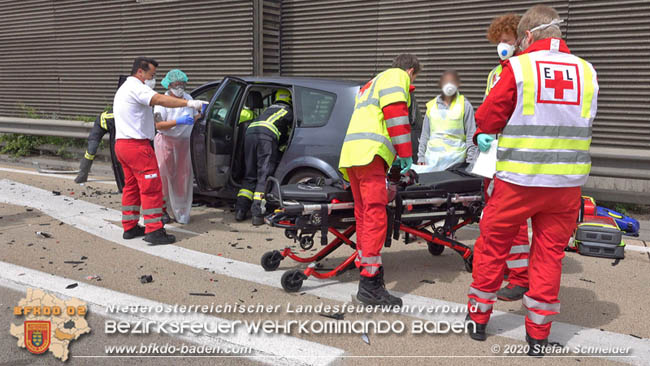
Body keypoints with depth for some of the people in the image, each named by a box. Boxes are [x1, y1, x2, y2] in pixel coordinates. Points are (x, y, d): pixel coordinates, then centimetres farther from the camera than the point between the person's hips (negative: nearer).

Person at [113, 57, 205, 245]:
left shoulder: (124, 88, 23)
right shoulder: (135, 87, -11)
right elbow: (160, 99, -28)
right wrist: (189, 103, -35)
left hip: (122, 143, 11)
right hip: (136, 145, -11)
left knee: (131, 186, 16)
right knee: (151, 186, -9)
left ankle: (130, 227, 21)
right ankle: (154, 231, -10)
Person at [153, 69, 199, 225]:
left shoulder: (188, 98, 8)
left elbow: (194, 117, 16)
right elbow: (158, 125, -18)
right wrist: (179, 121, -28)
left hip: (183, 142, 5)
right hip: (166, 142, -5)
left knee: (183, 176, 5)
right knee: (164, 175, -3)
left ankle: (180, 211, 15)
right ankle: (163, 210, 6)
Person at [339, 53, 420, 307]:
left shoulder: (372, 84, 38)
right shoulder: (397, 76, 9)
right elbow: (395, 112, -8)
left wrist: (393, 155, 55)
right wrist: (405, 153, -6)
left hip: (350, 153, 10)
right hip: (369, 153, -9)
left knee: (364, 214, 11)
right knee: (375, 215, -14)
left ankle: (365, 266, 15)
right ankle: (370, 282, -18)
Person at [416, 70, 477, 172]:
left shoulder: (465, 105, 4)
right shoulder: (431, 105, 12)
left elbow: (471, 136, 2)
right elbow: (425, 135, 16)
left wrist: (471, 162, -4)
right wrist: (421, 157, 10)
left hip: (454, 156, -3)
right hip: (432, 157, 3)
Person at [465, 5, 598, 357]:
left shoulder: (518, 68, -9)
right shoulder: (586, 71, 3)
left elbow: (486, 118, -4)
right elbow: (583, 123, 13)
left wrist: (483, 135, 17)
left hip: (517, 180, -3)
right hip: (567, 182, 3)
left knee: (492, 245, 13)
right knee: (550, 252, 13)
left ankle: (478, 318, 26)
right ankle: (538, 333, 21)